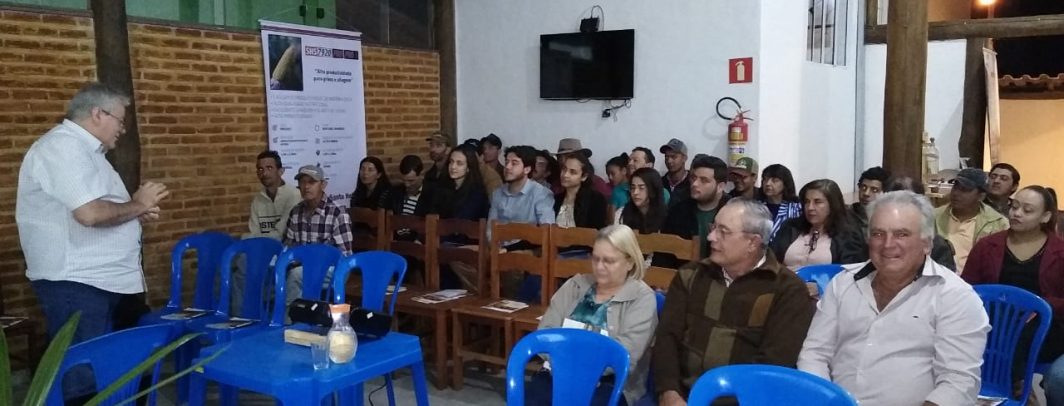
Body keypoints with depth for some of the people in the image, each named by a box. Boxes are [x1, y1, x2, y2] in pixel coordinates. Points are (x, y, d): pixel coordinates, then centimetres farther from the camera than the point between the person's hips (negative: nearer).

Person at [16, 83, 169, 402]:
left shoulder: (84, 149, 18)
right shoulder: (63, 145, -15)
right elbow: (90, 213, -28)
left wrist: (137, 213, 7)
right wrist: (136, 205, -11)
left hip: (100, 279, 11)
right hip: (75, 283, -11)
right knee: (83, 378, -6)